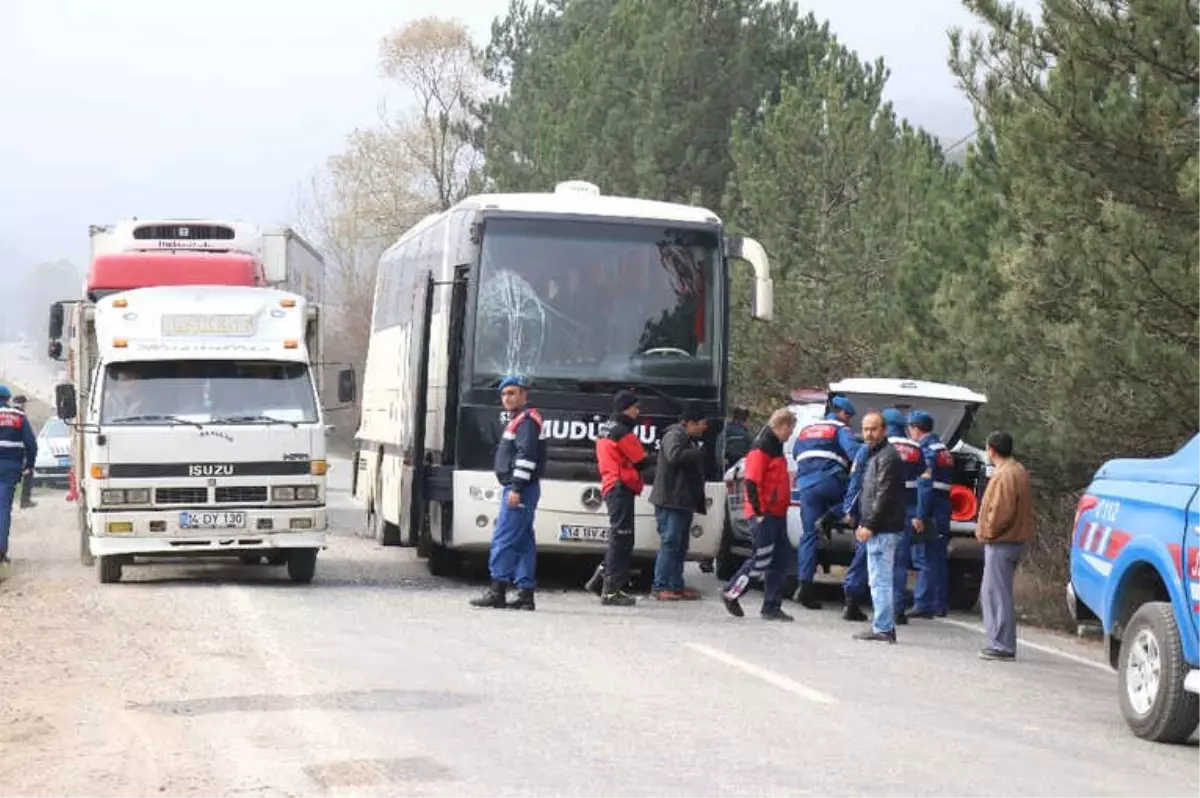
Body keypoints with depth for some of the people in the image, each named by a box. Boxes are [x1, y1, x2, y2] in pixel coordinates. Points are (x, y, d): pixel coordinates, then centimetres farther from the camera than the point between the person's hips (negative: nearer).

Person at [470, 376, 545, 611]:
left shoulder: (527, 420, -11)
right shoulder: (520, 420, 21)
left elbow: (526, 455, -21)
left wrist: (516, 489, -25)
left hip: (520, 489, -11)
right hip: (517, 490, 11)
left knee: (503, 540, -12)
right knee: (523, 542, 8)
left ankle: (497, 591, -13)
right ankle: (526, 593, 8)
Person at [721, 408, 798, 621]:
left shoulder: (775, 446, 17)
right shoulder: (761, 448, -13)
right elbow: (751, 482, -19)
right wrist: (758, 512, -21)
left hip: (777, 513, 10)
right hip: (764, 514, -10)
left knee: (780, 559, 6)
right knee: (762, 559, -7)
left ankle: (772, 607, 9)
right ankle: (731, 594, 7)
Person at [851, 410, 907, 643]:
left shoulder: (887, 457, -14)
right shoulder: (874, 455, 19)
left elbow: (884, 496, -20)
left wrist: (869, 525, -18)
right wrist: (864, 524, 18)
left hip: (883, 529, -11)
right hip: (879, 529, 11)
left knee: (880, 580, -8)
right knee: (881, 580, 14)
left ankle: (882, 628, -6)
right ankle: (884, 626, 20)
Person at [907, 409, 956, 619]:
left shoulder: (926, 450, -13)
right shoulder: (944, 450, 17)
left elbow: (925, 486, -19)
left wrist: (920, 516, -22)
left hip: (931, 513, -9)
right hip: (944, 511, 9)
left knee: (926, 559, -7)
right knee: (940, 559, 13)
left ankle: (923, 605, -7)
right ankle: (940, 605, 18)